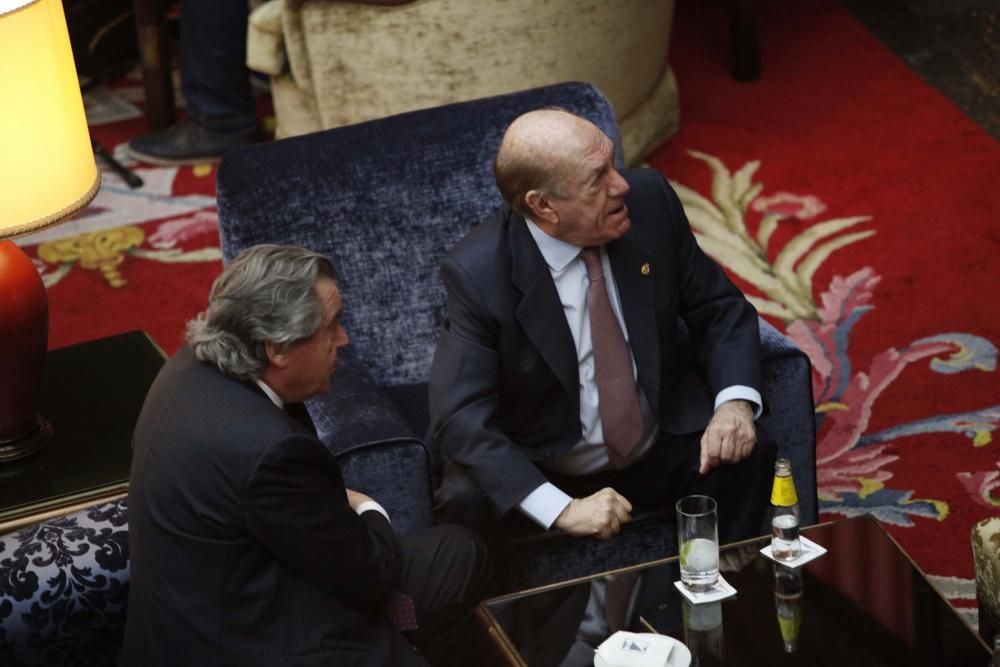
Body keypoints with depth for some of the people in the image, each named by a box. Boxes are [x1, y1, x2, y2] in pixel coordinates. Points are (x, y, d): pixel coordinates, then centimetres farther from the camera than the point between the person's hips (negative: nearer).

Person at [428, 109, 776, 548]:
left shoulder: (649, 201, -9)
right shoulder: (478, 272, -19)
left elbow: (720, 309, 2)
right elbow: (460, 418, -21)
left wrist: (735, 402, -18)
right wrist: (560, 508, -32)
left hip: (662, 457, 3)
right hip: (544, 474, -3)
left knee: (745, 457, -24)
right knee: (466, 507, -31)